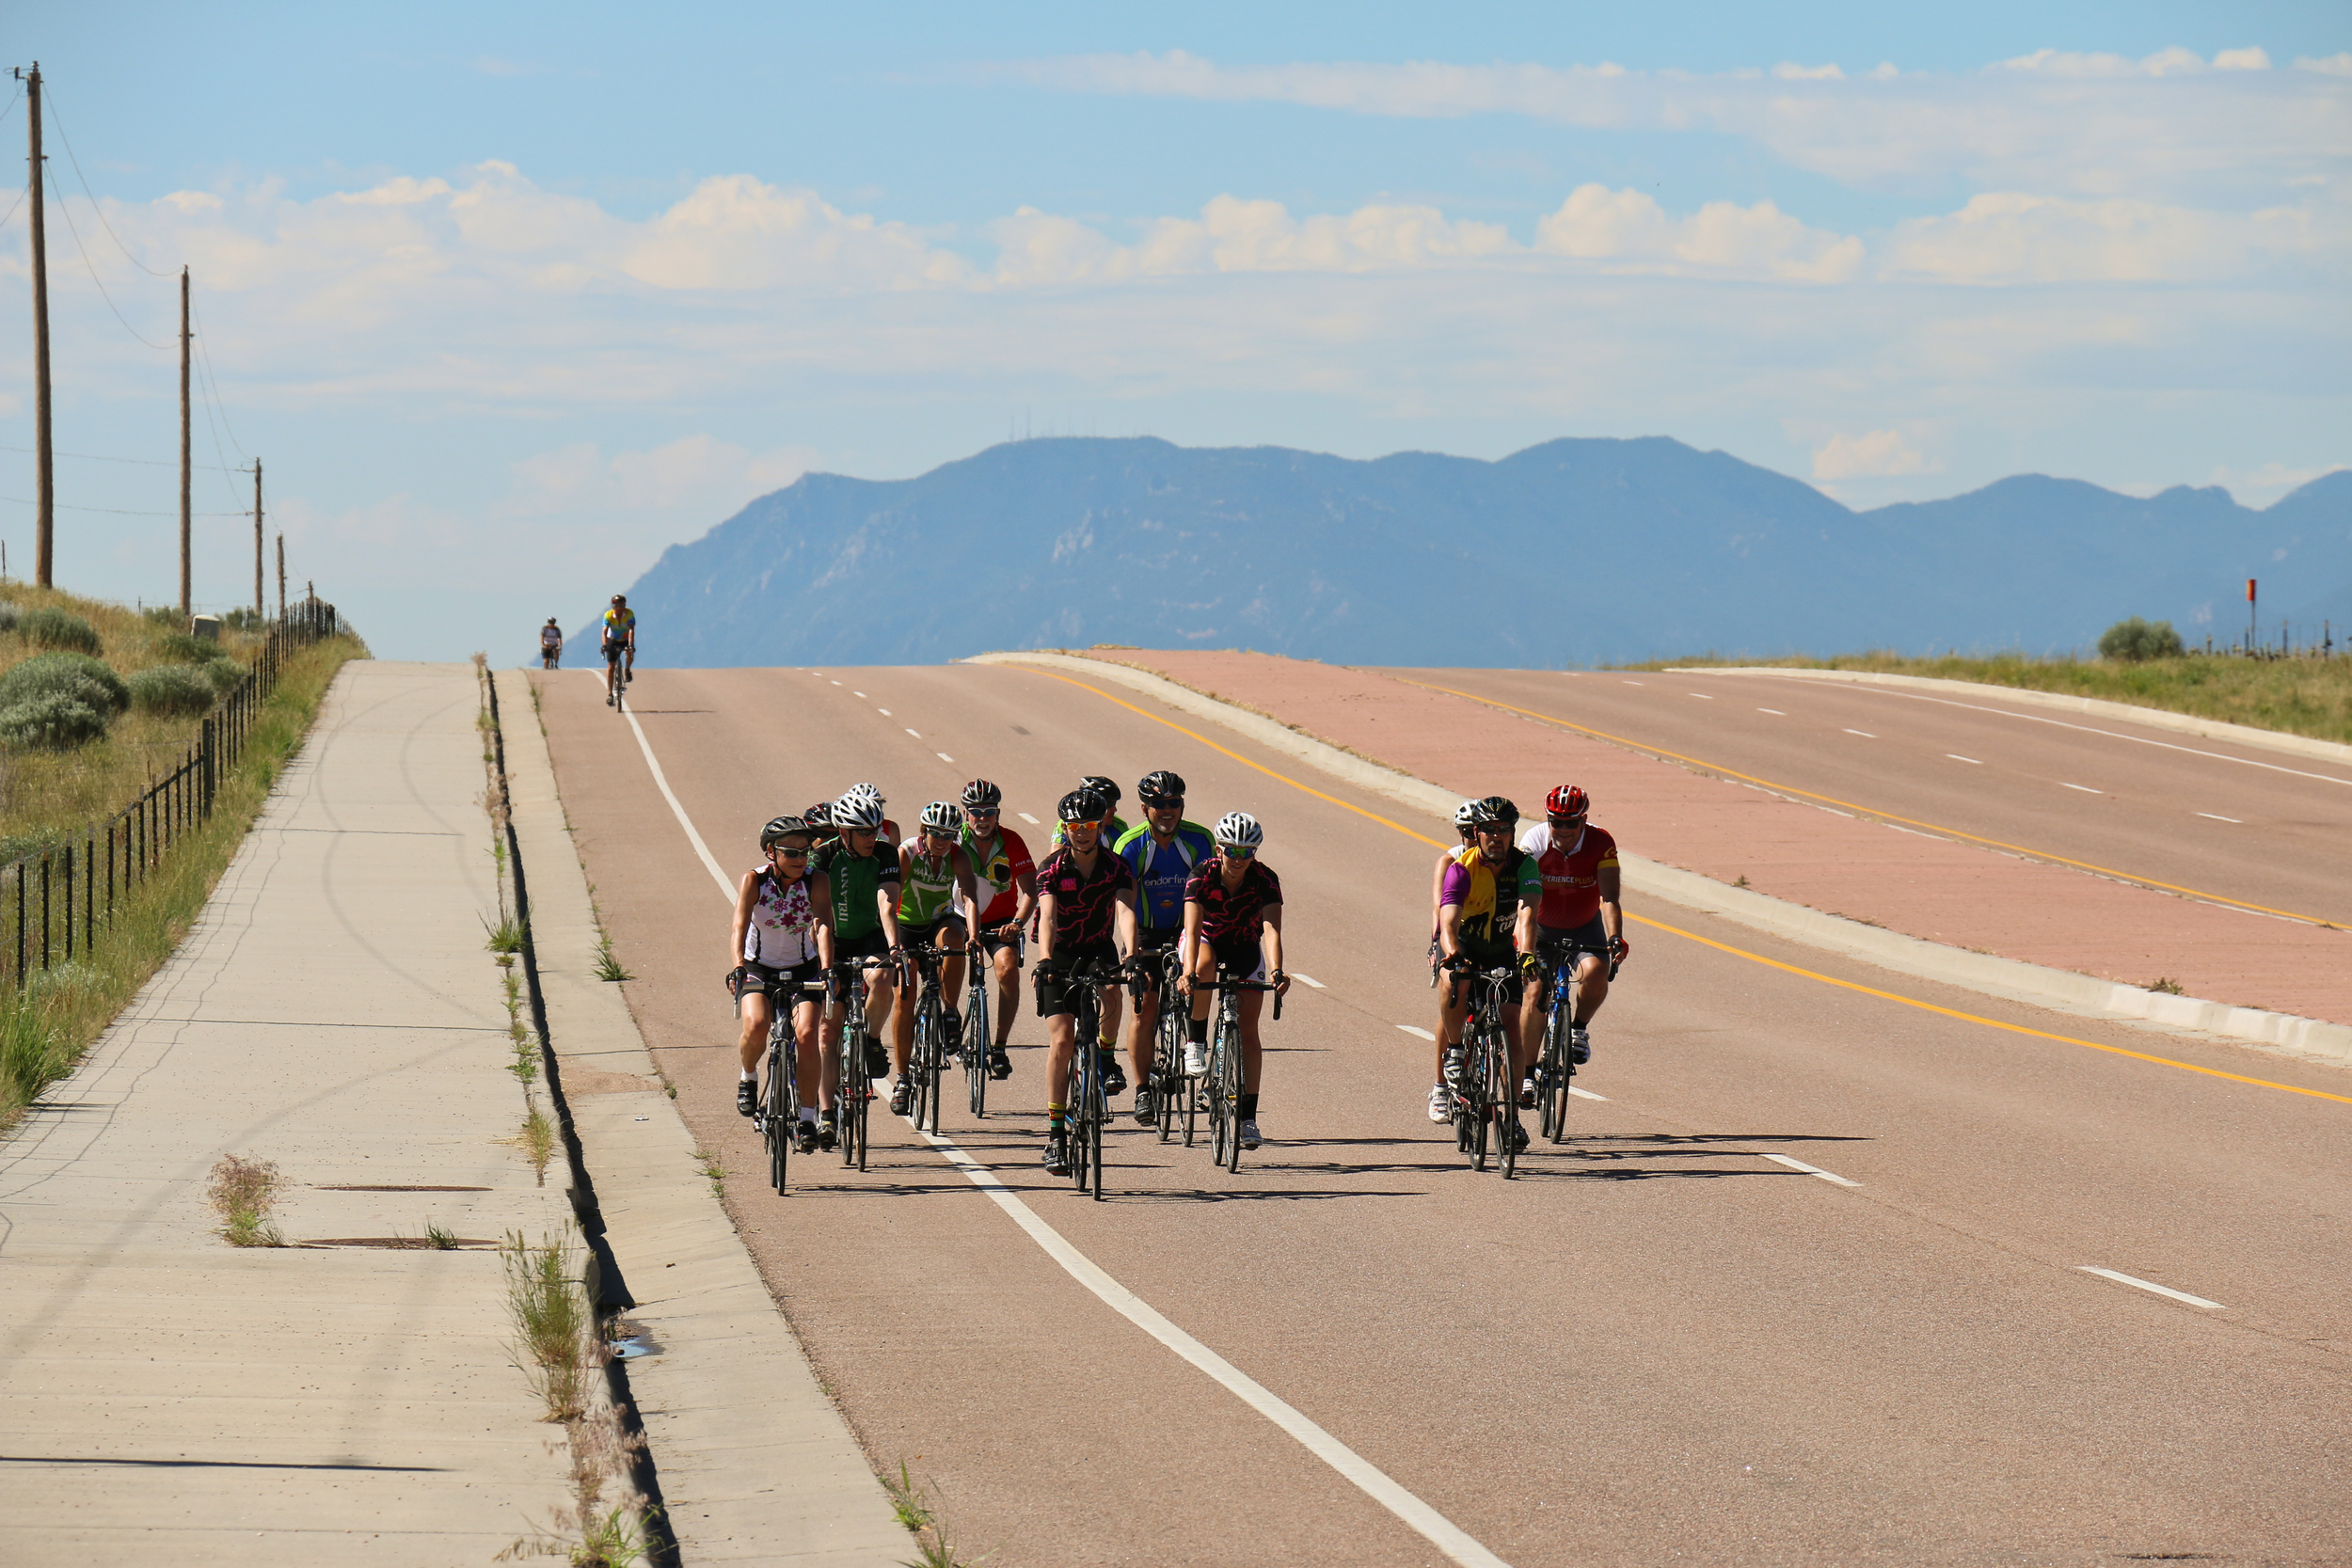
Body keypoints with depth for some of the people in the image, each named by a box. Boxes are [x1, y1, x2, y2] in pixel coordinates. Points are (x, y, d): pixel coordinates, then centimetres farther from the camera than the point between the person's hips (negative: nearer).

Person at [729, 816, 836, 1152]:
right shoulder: (754, 880, -17)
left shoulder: (815, 881, -15)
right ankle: (749, 1076, 5)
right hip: (758, 969, -1)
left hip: (802, 969, 1)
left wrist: (826, 969, -42)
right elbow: (740, 927, -27)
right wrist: (737, 968, -43)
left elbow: (823, 927, -26)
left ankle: (807, 1120, -10)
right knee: (756, 1025, -28)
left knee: (806, 1033, -20)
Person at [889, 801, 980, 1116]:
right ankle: (902, 1079, 0)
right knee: (904, 998, -9)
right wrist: (893, 944, -42)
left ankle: (950, 1014, -22)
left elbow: (969, 897, -30)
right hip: (907, 924, -1)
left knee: (951, 937, -36)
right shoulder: (906, 854, -21)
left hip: (940, 921, 1)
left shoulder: (958, 857, -16)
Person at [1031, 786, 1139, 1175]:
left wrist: (1129, 955, -44)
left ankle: (1106, 1056, -5)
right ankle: (1056, 1133, -8)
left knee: (1110, 991, -33)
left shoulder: (1116, 868, -11)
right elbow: (1047, 917, -27)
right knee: (1061, 1041, -12)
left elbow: (1125, 911, -26)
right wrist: (1045, 960, -45)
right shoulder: (1054, 868, -13)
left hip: (1100, 950, 1)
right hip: (1061, 956, -1)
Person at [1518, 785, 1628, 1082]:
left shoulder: (1601, 843, -22)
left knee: (1595, 972, -28)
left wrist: (1615, 939, -45)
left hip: (1585, 926, 0)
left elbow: (1609, 899, -29)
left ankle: (1579, 1027, 2)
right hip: (1543, 927, 0)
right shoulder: (1534, 841, -23)